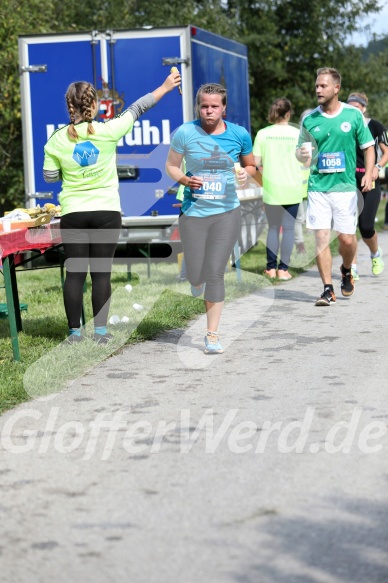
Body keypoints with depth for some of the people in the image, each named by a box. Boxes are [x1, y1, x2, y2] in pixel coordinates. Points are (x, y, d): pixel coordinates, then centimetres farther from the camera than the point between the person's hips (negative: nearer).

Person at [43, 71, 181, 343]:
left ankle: (75, 331, 7)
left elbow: (49, 175, 5)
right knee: (101, 272, 3)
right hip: (106, 212, -1)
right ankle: (101, 330, 7)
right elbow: (137, 109, 5)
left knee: (75, 273, 5)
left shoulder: (57, 139, -4)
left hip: (73, 214, 1)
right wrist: (165, 87, 17)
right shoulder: (108, 131, -7)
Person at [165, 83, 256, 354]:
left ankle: (212, 334, 6)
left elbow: (250, 164, 14)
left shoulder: (239, 134, -2)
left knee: (215, 273, -7)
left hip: (227, 212, 0)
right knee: (196, 276, 3)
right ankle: (197, 281, 45)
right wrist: (185, 179, -15)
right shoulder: (185, 133, -7)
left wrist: (246, 172, -9)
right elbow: (171, 165, 5)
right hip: (194, 212, 0)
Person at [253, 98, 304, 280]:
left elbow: (256, 162, -2)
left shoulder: (262, 134, -2)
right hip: (292, 189, -1)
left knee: (273, 227, 12)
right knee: (289, 228, 5)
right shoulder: (297, 134, -4)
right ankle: (283, 268, 3)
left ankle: (271, 267, 12)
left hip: (271, 188, 1)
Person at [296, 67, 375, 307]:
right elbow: (300, 151, 13)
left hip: (345, 186, -1)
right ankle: (328, 289, 2)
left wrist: (369, 173, -8)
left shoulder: (354, 115, 2)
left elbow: (368, 147, 7)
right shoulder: (309, 119, 5)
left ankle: (347, 271, 32)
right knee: (321, 237, -5)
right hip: (318, 187, 1)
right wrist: (302, 154, -11)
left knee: (347, 238, 0)